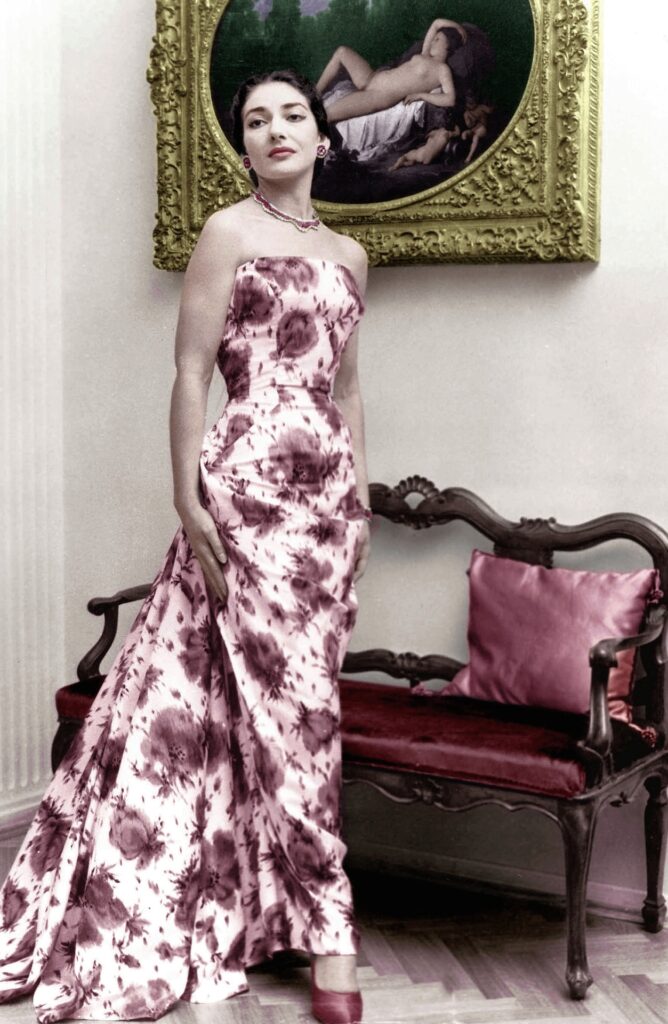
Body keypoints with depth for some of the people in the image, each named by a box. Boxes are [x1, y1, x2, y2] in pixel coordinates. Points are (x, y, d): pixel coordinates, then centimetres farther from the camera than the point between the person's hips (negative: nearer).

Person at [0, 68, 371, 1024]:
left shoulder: (348, 254, 17)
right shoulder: (230, 232, -1)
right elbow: (192, 370, -6)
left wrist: (363, 503, 16)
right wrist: (189, 495, -13)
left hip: (330, 484, 6)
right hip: (252, 479, -6)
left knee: (302, 698, 6)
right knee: (292, 701, -5)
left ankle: (235, 907, 19)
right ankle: (328, 933, 5)